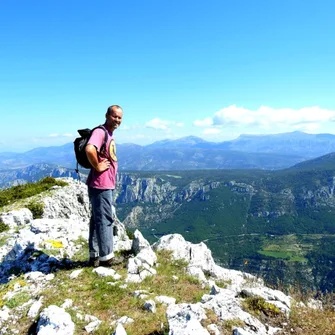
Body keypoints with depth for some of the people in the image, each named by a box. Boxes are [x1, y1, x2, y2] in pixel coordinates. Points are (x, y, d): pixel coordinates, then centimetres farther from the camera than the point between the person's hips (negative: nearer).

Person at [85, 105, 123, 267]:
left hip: (106, 184, 10)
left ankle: (95, 256, 24)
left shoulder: (109, 134, 15)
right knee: (104, 220, -1)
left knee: (97, 219, 14)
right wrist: (97, 167, -22)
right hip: (101, 184, -10)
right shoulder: (100, 132, -16)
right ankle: (106, 256, 10)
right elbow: (89, 149, -35)